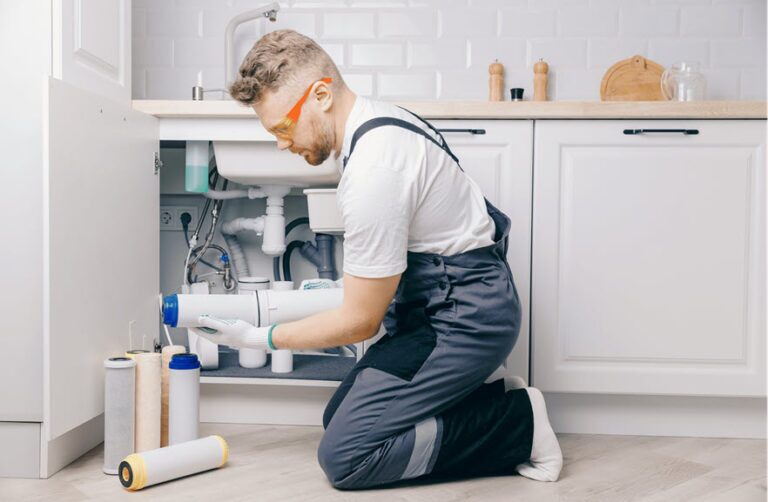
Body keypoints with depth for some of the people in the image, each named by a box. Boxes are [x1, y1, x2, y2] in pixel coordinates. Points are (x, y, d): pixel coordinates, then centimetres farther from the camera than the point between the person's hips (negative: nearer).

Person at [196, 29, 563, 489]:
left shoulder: (373, 171, -26)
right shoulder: (379, 118, 5)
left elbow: (360, 322, -18)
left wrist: (261, 338, -6)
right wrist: (350, 286, 20)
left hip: (463, 316, -10)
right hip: (442, 301, 10)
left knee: (344, 457, -11)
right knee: (339, 417, 13)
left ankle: (517, 420, -4)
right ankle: (497, 401, 11)